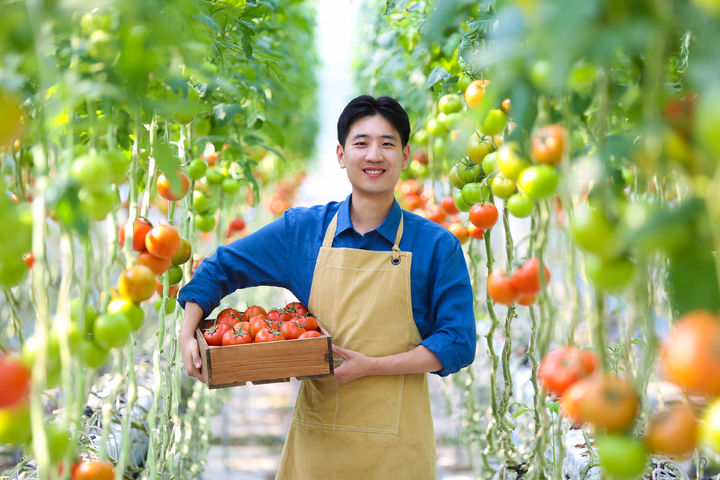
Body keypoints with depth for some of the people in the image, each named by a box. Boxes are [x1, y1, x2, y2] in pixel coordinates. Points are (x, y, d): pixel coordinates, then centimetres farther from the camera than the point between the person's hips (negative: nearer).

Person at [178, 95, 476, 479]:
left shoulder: (437, 245, -3)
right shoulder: (300, 229, 3)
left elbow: (457, 344, -6)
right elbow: (221, 268, 12)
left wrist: (371, 366, -16)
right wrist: (187, 336, -2)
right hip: (316, 436, 2)